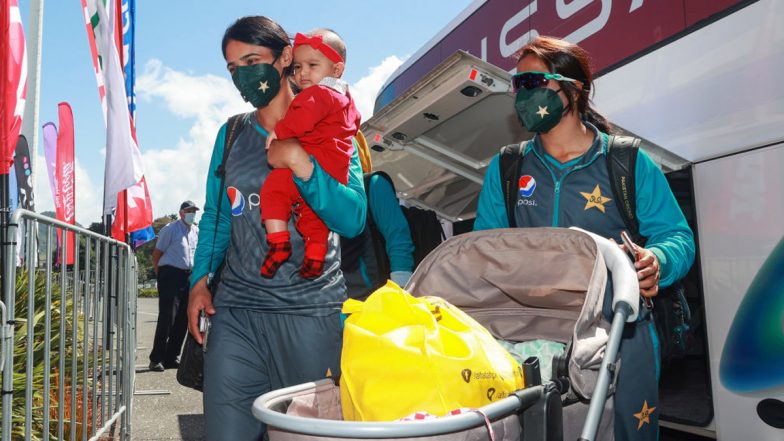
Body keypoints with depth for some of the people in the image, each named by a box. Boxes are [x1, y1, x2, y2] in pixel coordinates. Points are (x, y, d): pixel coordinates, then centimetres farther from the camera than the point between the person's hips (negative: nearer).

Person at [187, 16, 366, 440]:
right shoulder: (231, 134, 12)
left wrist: (300, 163, -17)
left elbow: (353, 220, -8)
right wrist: (200, 278, 4)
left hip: (312, 312, -3)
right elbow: (215, 216, 17)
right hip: (235, 311, 3)